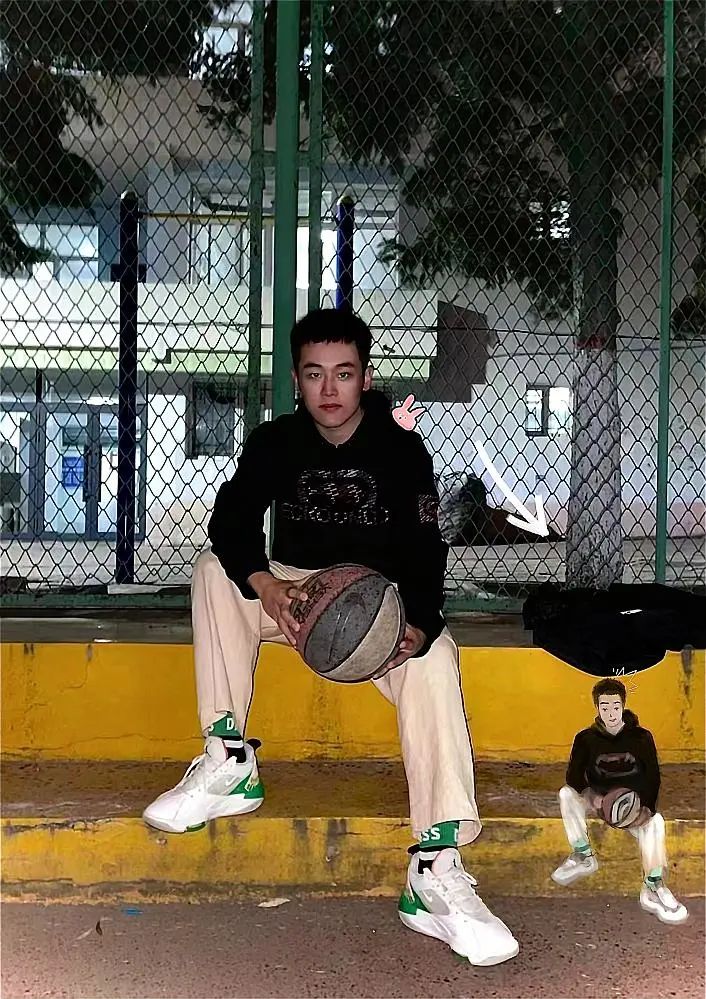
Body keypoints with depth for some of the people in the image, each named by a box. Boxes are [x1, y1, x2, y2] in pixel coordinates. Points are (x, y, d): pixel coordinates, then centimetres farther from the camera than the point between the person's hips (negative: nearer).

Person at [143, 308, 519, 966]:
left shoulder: (402, 451, -9)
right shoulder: (275, 443, -3)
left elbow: (425, 554, -18)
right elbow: (230, 522, -14)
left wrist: (416, 624, -39)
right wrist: (262, 583, -37)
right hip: (295, 592, 3)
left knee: (432, 655, -33)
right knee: (213, 568, -22)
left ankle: (436, 872, -44)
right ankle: (228, 762, -25)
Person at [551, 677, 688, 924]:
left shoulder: (642, 737, -5)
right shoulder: (586, 738, -4)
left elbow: (653, 777, -7)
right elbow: (573, 775, -9)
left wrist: (646, 808, -25)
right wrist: (590, 796, -30)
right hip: (599, 799, 2)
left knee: (655, 821, -35)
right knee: (566, 794, -27)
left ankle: (653, 889, -33)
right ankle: (582, 856, -19)